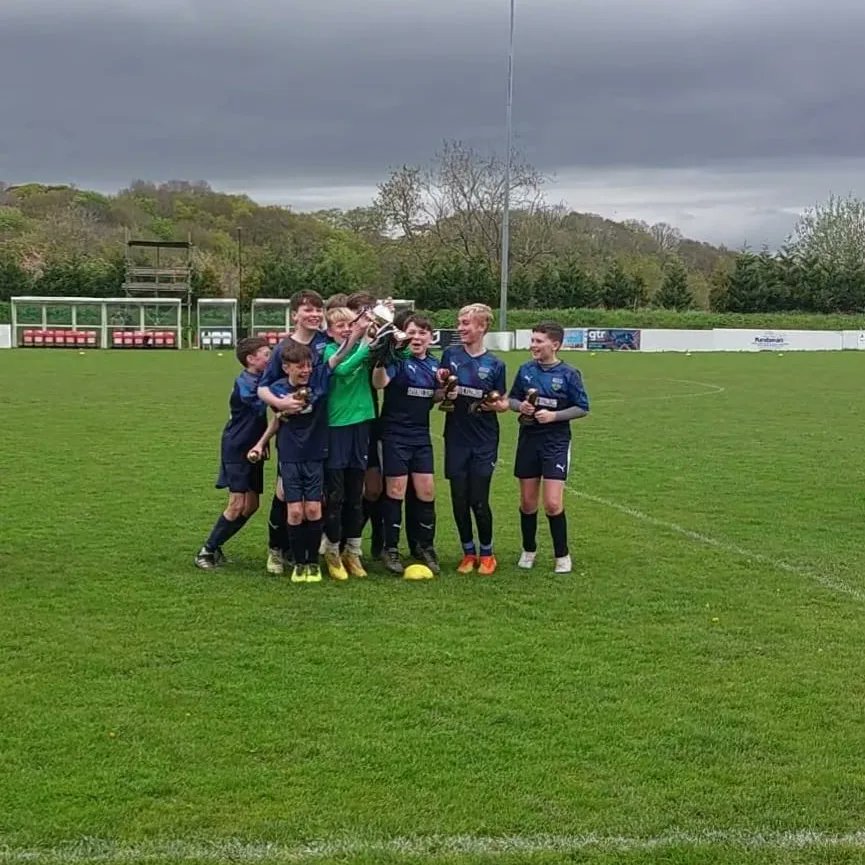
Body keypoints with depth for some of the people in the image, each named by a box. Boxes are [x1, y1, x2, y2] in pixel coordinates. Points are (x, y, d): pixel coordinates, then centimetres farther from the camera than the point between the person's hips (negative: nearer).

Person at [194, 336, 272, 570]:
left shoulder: (261, 380, 8)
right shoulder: (244, 383, -18)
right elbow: (262, 406, -30)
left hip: (253, 449, 8)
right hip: (237, 448, -8)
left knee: (251, 505, 8)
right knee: (237, 505, -10)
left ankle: (215, 546, 19)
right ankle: (206, 551, 1)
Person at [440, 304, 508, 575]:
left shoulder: (495, 364, -1)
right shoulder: (450, 355, 2)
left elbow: (504, 403, 6)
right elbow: (439, 395, 10)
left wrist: (497, 405, -16)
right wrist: (443, 389, -12)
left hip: (484, 442, -2)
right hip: (456, 440, 2)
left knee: (479, 500, -2)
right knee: (459, 499, 5)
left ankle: (487, 553, 18)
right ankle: (468, 553, 21)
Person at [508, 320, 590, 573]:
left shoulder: (569, 374, -7)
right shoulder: (526, 370, 3)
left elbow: (582, 408, -4)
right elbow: (512, 398, 13)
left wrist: (554, 415, -16)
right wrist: (520, 406, -9)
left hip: (556, 442, -3)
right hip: (528, 440, 4)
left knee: (553, 504, -9)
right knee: (527, 502, 9)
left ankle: (562, 555, 9)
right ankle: (529, 550, 28)